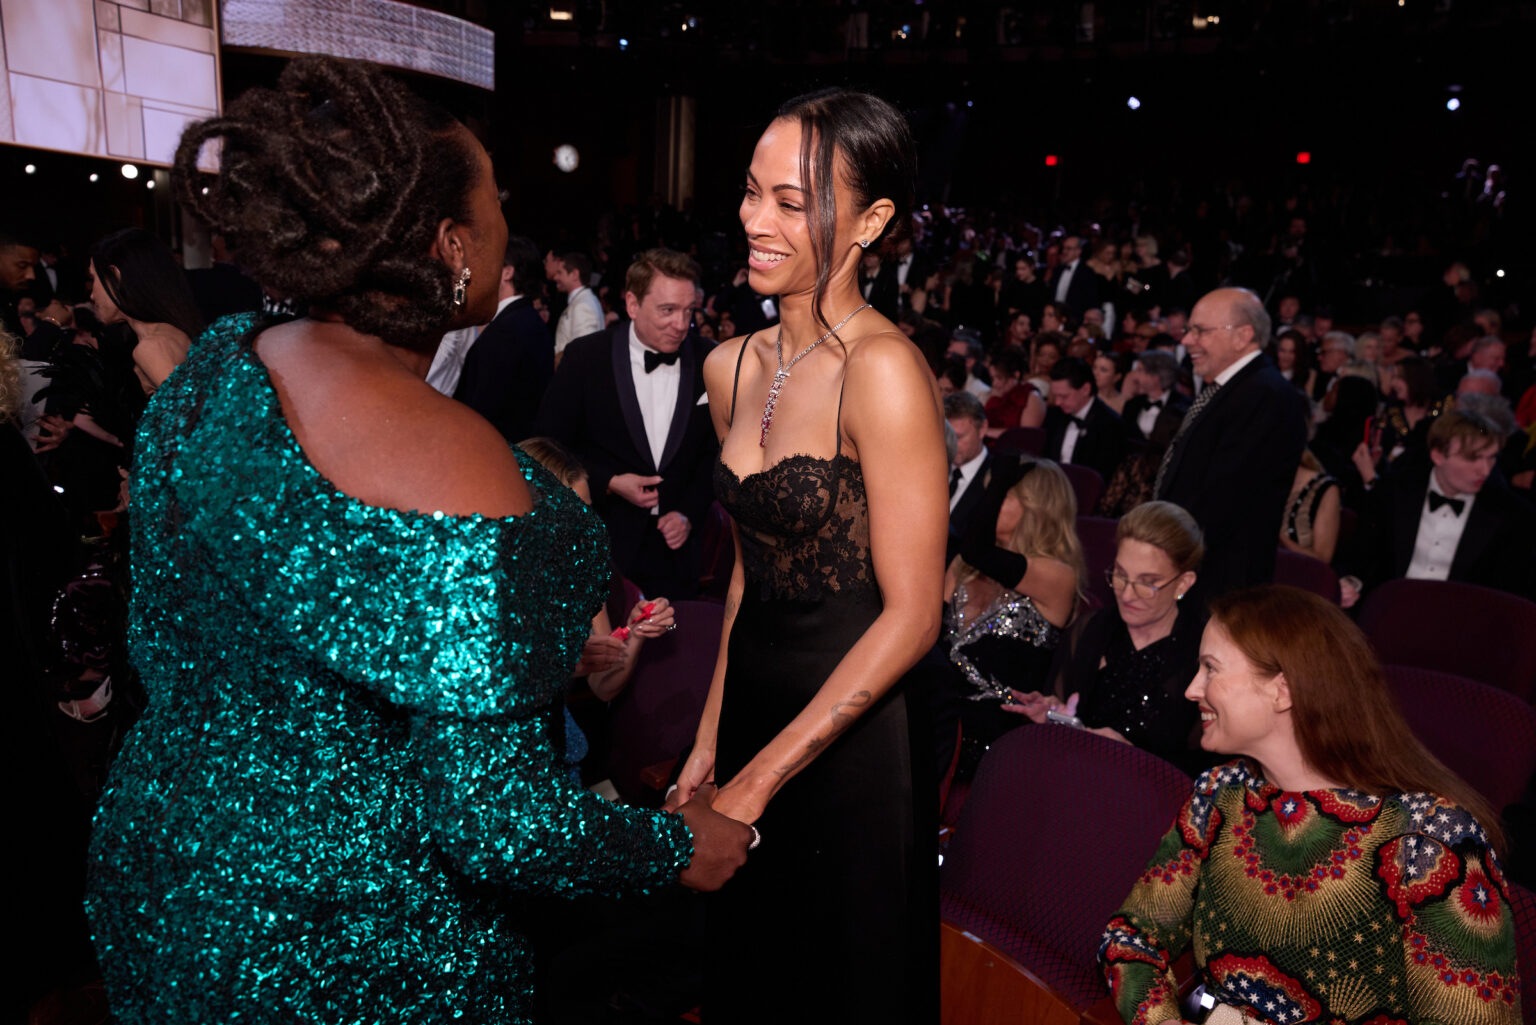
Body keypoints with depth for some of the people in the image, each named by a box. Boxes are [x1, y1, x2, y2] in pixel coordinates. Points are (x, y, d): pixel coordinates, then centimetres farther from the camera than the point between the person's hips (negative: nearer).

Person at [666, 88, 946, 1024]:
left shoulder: (882, 370, -19)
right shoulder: (732, 368, 3)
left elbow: (911, 613, -19)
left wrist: (763, 773, -15)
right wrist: (709, 740, 9)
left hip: (853, 733, -6)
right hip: (750, 708, 7)